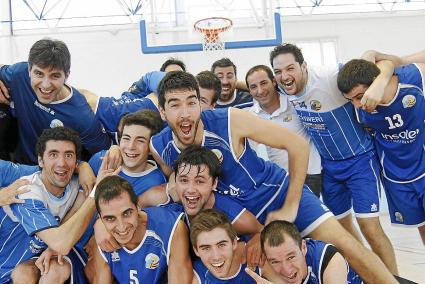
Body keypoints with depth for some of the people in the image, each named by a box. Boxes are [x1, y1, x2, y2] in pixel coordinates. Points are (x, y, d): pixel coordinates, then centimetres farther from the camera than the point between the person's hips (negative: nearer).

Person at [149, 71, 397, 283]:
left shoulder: (229, 121, -28)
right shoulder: (159, 148, -17)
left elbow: (299, 145, -21)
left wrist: (290, 209, -16)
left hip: (278, 190, -3)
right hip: (234, 211, 3)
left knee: (344, 243, -8)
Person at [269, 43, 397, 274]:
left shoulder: (331, 78, -27)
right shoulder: (284, 89, -7)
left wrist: (377, 83, -48)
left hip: (359, 159, -6)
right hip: (329, 164, 6)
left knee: (370, 229, -11)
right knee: (342, 224, 15)